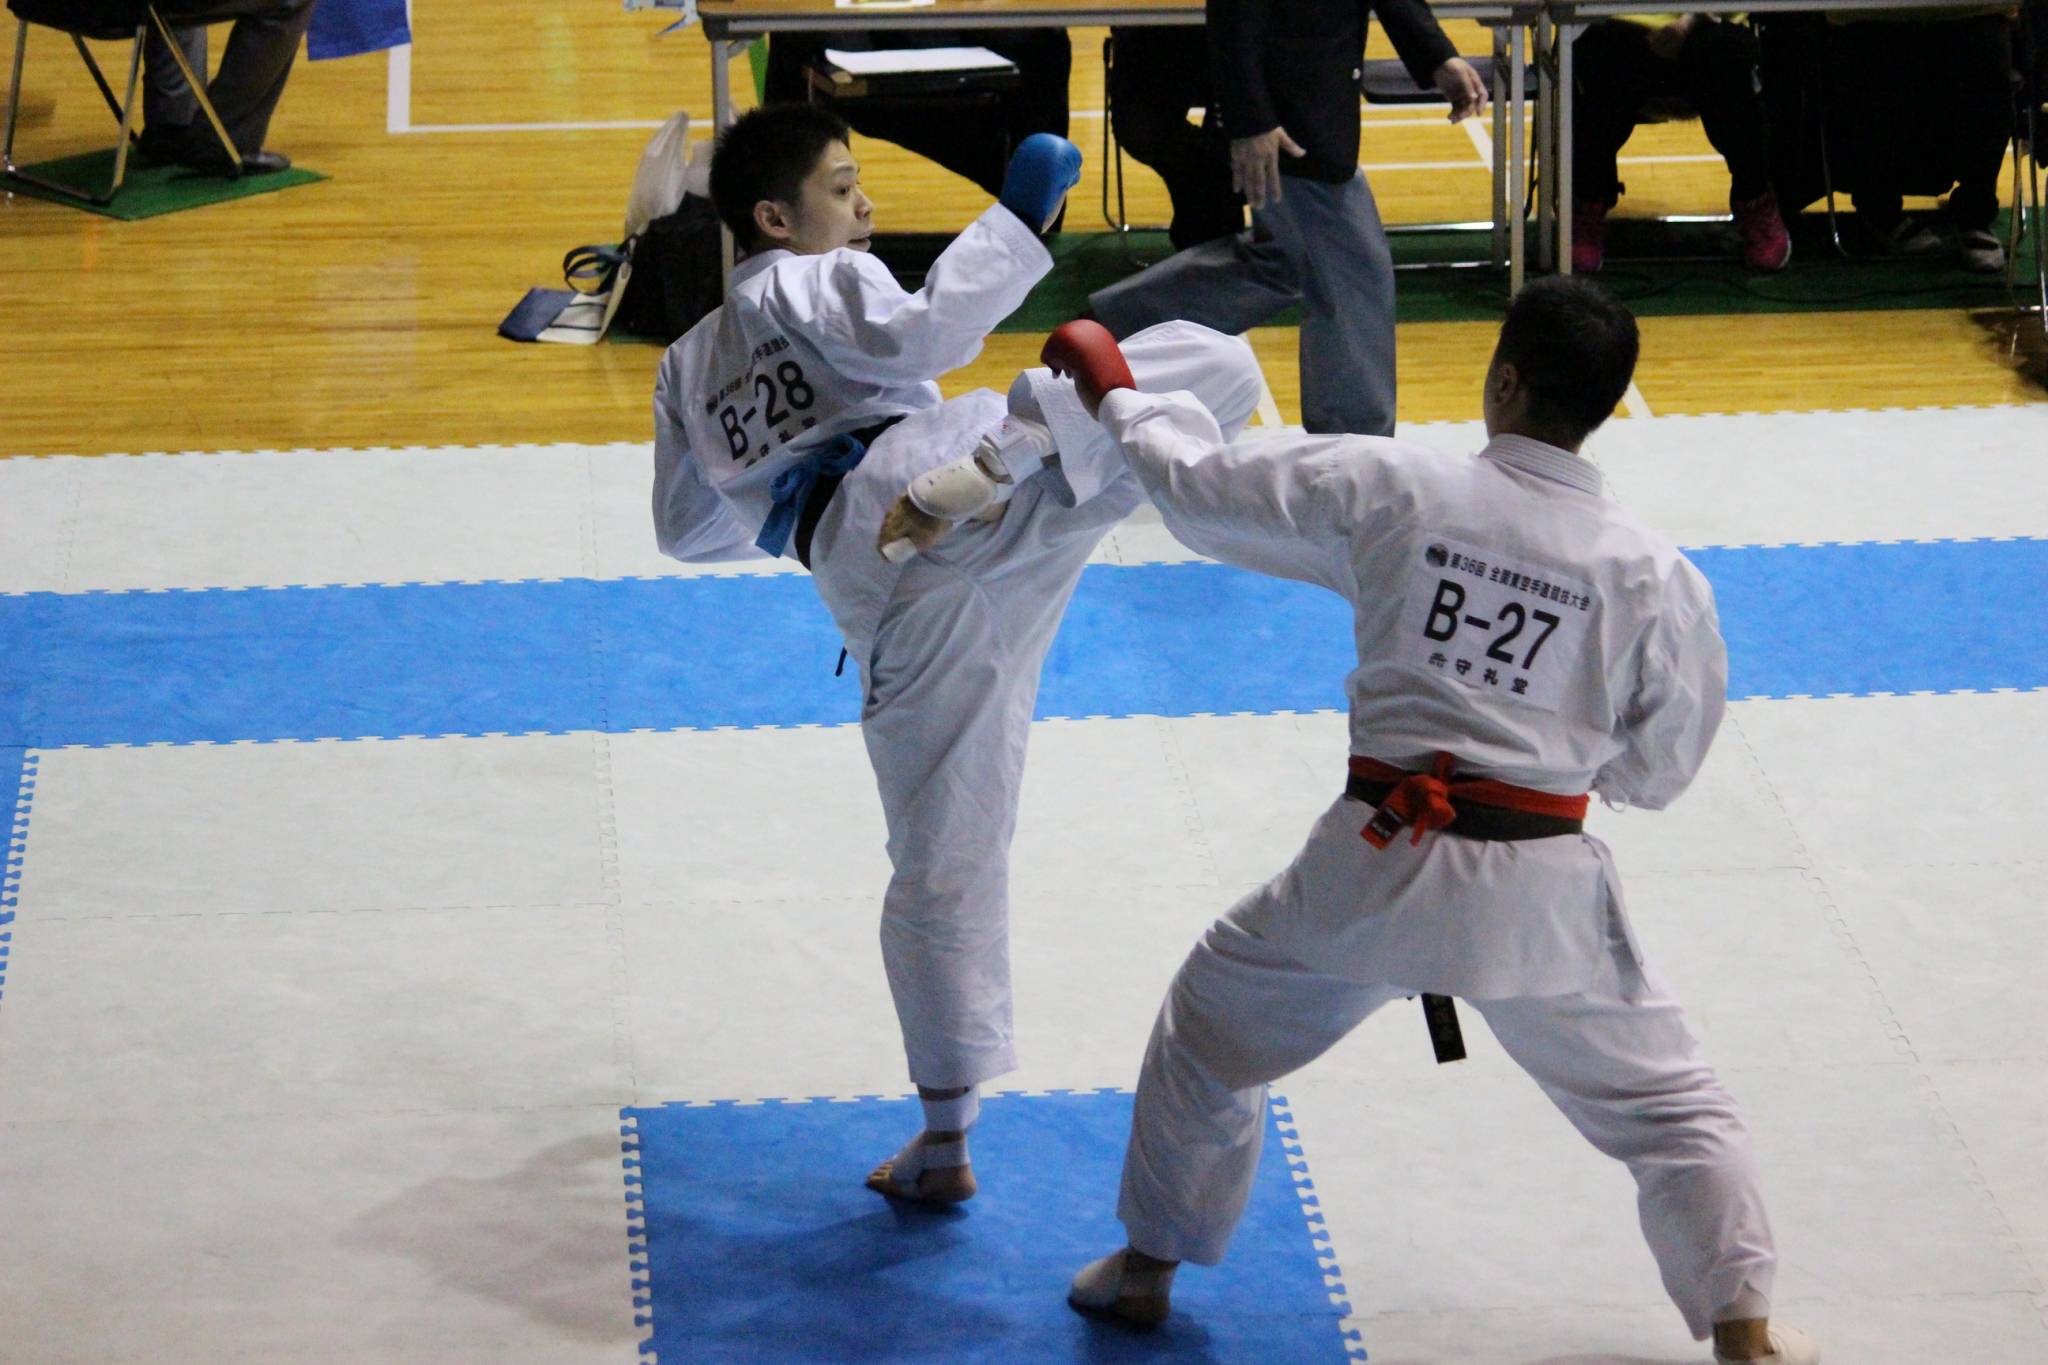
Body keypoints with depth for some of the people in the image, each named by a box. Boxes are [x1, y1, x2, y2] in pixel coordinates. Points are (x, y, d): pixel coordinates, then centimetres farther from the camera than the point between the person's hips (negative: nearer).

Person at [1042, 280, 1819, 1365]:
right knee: (1668, 1105, 17)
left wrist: (1116, 402, 22)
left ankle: (1146, 1269, 37)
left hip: (1378, 867, 1)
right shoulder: (1655, 579, -9)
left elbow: (1201, 488, 3)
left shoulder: (1386, 489, -10)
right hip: (1538, 896, 0)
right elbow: (1656, 772, 2)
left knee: (1211, 1024, 26)